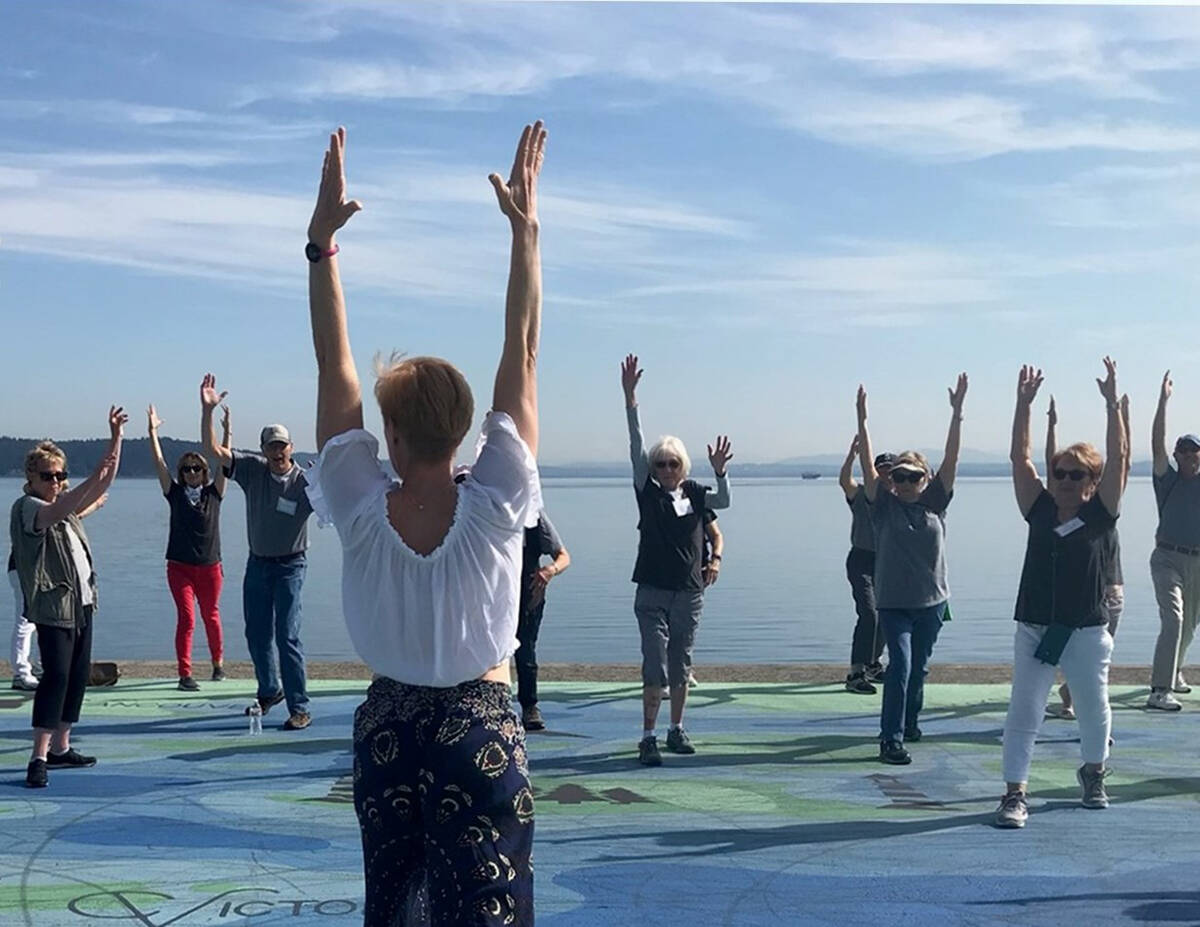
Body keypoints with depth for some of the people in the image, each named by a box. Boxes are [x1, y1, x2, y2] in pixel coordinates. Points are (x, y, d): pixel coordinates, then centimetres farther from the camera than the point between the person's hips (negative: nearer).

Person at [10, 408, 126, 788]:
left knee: (78, 675, 10)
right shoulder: (26, 507, -8)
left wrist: (115, 435, 7)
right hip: (53, 606, -9)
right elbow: (55, 513, -30)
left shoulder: (66, 503, 15)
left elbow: (105, 481, 15)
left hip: (82, 603, 9)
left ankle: (61, 748, 20)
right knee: (56, 675, -13)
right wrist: (93, 478, -40)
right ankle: (39, 758, -12)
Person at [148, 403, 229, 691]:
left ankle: (218, 662, 32)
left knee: (211, 616, 13)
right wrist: (152, 433, -10)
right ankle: (184, 673, -5)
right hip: (180, 566, -1)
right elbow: (159, 463, -3)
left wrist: (227, 432, -12)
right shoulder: (175, 494, 3)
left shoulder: (214, 493, 3)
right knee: (186, 618, -7)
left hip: (210, 566, 1)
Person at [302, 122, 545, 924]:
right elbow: (522, 354, -13)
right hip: (483, 729, -2)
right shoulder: (493, 511, -16)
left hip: (389, 728, 2)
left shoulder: (362, 513, -13)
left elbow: (334, 362, -9)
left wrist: (322, 239, -8)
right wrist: (526, 229, -9)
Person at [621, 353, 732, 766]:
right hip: (653, 592, -3)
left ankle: (676, 729, 25)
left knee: (680, 667, 12)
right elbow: (636, 446, -11)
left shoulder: (694, 493, 8)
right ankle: (648, 737, -4)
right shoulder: (648, 492, -2)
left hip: (689, 592, 3)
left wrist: (719, 471, -20)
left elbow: (724, 501, -4)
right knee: (655, 667, -8)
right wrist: (630, 399, -19)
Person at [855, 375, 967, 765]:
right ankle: (891, 740, -14)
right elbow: (867, 464, -11)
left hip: (932, 601, 3)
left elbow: (951, 458, -5)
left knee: (919, 667, 15)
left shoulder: (935, 502, 2)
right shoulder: (884, 505, -3)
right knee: (900, 664, -14)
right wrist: (862, 420, -20)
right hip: (893, 601, -3)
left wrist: (957, 412, -13)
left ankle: (909, 723, 35)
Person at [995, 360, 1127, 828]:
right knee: (1023, 713, -3)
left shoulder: (1100, 515, -2)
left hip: (1087, 632, -1)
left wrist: (1112, 404, -15)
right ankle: (1015, 793, 0)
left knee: (1094, 711, 16)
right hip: (1034, 629, 1)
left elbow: (1118, 457, -11)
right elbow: (1020, 457, -2)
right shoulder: (1040, 510, 3)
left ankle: (1093, 774, 42)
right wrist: (1024, 403, -7)